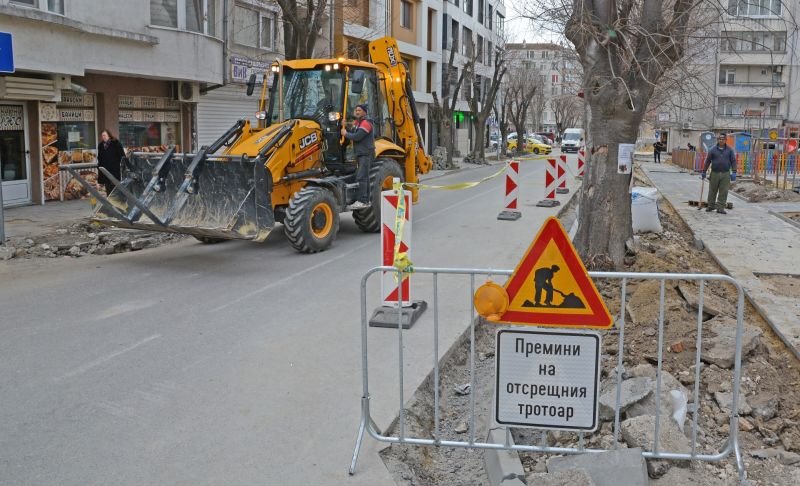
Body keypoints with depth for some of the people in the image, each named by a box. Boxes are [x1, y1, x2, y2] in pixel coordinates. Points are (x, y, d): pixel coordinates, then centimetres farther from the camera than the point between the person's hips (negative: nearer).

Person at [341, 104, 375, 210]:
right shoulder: (356, 123, 18)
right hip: (360, 154, 10)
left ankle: (361, 201, -18)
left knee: (361, 177, -16)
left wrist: (345, 134, -7)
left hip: (366, 154, -10)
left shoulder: (366, 123, -13)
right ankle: (366, 201, 18)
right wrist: (345, 127, -1)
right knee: (364, 178, 13)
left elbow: (357, 137, -21)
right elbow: (352, 133, 14)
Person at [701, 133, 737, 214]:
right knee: (712, 191, 7)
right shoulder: (713, 149, 3)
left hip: (725, 174, 0)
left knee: (723, 192, -1)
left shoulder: (729, 150, 5)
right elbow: (707, 161, 6)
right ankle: (710, 206, 20)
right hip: (714, 173, 0)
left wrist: (734, 172, -4)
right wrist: (704, 172, 6)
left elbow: (733, 161, 4)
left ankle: (720, 208, 3)